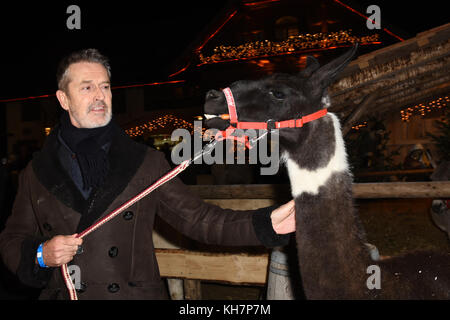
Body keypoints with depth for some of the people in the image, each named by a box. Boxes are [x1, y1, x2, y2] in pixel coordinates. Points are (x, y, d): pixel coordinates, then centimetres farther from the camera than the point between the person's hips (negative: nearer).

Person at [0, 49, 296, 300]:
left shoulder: (146, 162, 3)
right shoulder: (36, 173, 5)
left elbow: (195, 218, -3)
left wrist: (266, 223, -14)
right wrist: (40, 255, -10)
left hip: (137, 292, 0)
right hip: (64, 294, 1)